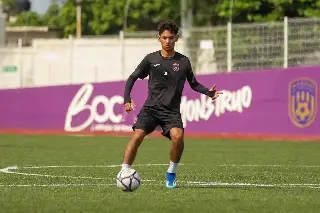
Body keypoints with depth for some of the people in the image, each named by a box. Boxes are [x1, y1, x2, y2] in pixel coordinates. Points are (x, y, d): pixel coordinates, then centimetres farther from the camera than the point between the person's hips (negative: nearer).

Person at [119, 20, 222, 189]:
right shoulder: (151, 59, 4)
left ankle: (171, 174, -7)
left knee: (177, 136, -27)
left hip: (172, 111, 0)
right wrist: (127, 100, -3)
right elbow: (132, 78, 11)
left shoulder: (183, 61, 6)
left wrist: (209, 92, -2)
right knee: (138, 135, -22)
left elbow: (194, 84, 16)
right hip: (151, 107, 0)